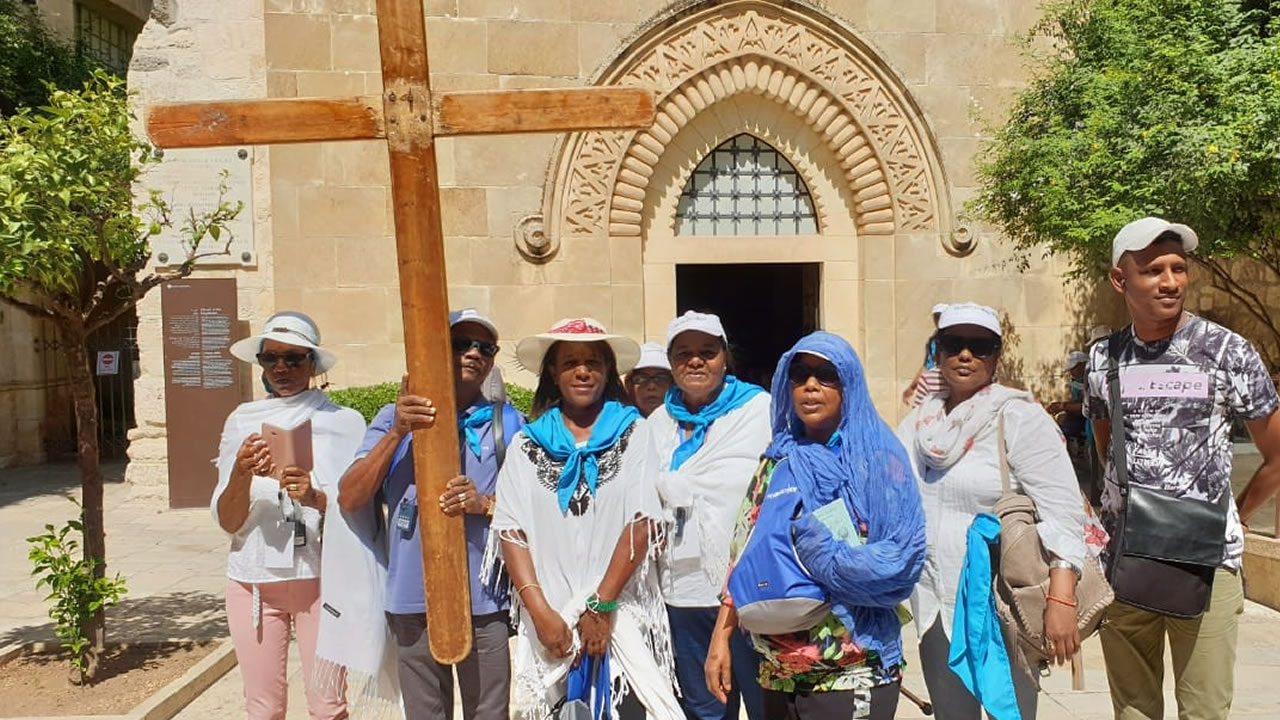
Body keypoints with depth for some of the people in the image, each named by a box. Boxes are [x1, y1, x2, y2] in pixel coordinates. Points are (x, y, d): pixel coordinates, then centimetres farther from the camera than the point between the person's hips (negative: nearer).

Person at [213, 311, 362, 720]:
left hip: (321, 577, -2)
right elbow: (227, 522, 0)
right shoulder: (242, 421, 3)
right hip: (253, 580, 2)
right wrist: (241, 473, -19)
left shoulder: (344, 422, -3)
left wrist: (315, 499, -23)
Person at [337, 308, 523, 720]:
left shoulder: (508, 423, 5)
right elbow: (350, 500, -3)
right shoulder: (397, 417, 6)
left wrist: (484, 503, -16)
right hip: (414, 598, 1)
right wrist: (396, 432, -14)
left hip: (484, 598, 0)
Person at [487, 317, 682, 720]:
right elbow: (511, 531, 1)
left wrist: (602, 606, -10)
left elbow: (642, 522, -5)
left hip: (622, 618, -1)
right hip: (549, 623, 2)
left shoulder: (631, 433, 2)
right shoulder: (527, 443, 6)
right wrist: (540, 611, -9)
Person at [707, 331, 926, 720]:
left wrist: (817, 547, -20)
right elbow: (745, 556, 8)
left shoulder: (878, 458, -5)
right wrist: (720, 638, 3)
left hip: (853, 672, -4)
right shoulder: (776, 463, 8)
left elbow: (903, 559, -13)